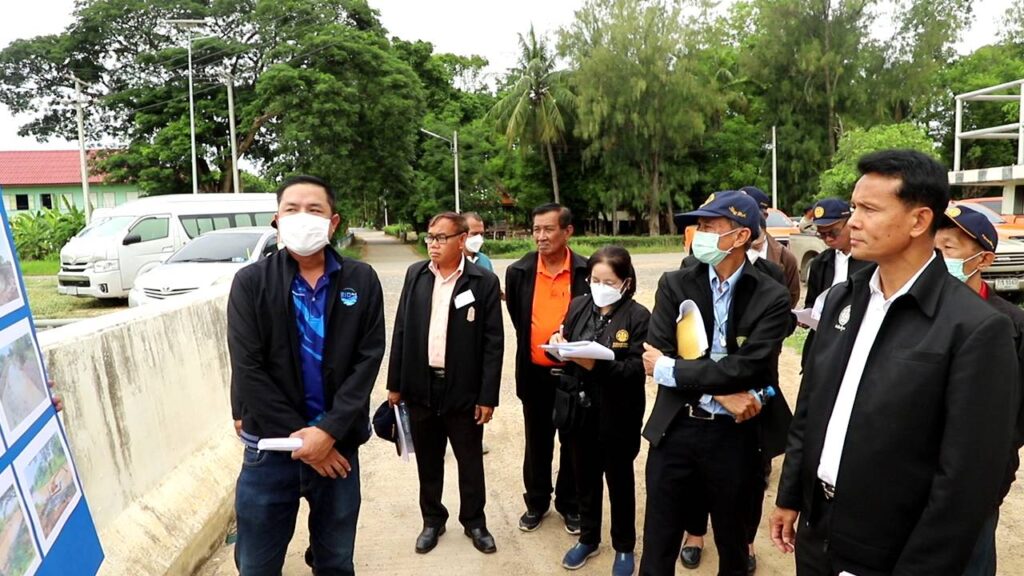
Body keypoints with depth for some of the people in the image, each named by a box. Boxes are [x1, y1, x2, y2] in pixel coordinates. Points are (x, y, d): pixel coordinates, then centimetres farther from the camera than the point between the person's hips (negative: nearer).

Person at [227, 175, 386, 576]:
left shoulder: (362, 281, 0)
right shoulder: (250, 282, -3)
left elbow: (368, 360, -5)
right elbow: (248, 370, -8)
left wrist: (329, 432, -14)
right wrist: (297, 437, -12)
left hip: (338, 445, 1)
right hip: (270, 445, 0)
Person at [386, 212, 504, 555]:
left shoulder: (484, 282, -8)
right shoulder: (416, 275, 3)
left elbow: (493, 343, -8)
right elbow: (401, 330, 6)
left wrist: (488, 396, -10)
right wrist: (395, 383, 4)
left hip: (464, 390, -3)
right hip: (421, 387, 3)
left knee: (470, 462, 13)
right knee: (428, 461, 16)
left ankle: (474, 521, 33)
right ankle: (432, 520, 36)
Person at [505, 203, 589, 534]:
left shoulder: (587, 272, -9)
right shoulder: (519, 271, -4)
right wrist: (529, 352, 11)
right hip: (535, 373, 1)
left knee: (573, 443, 13)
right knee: (537, 443, 16)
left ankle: (570, 505, 32)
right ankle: (536, 503, 34)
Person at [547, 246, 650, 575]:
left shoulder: (638, 316, -12)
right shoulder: (578, 306, 1)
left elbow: (636, 369, -17)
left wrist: (597, 365, -30)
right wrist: (559, 344, -16)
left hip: (617, 414, -4)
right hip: (580, 408, 4)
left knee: (619, 479, 15)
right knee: (585, 476, 19)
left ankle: (624, 547, 36)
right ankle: (588, 538, 41)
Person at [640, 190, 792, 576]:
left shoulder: (771, 297, -7)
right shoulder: (674, 285, -1)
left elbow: (748, 367, -18)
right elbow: (655, 358, -10)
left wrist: (669, 369, -14)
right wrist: (722, 392, -18)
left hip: (733, 434, -1)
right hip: (675, 429, 1)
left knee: (732, 542, 20)